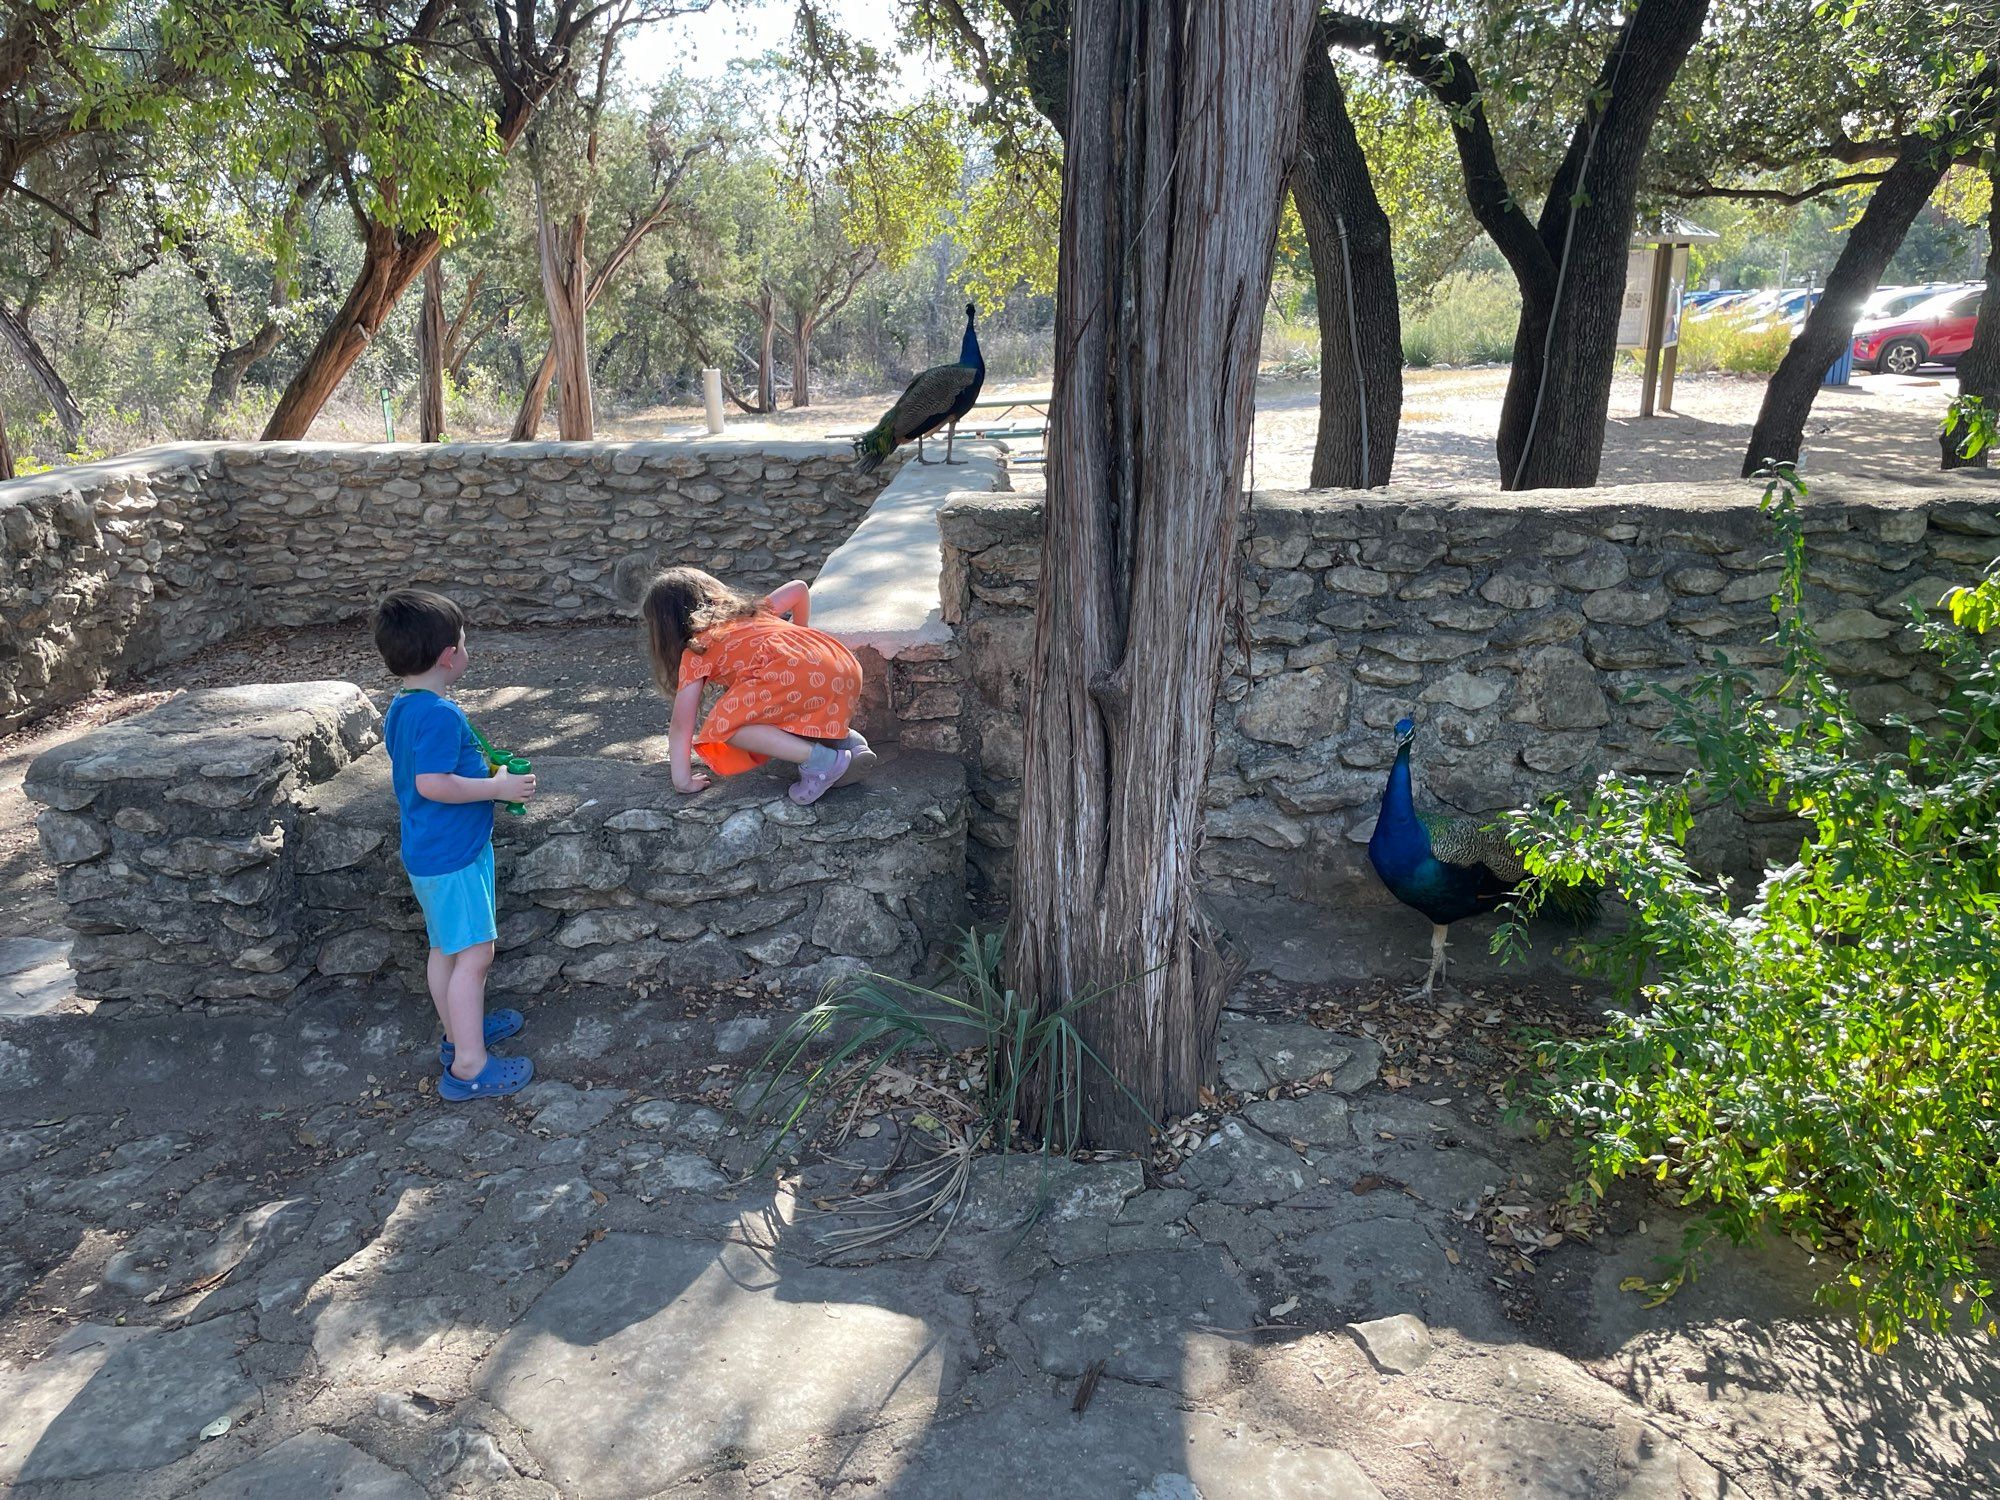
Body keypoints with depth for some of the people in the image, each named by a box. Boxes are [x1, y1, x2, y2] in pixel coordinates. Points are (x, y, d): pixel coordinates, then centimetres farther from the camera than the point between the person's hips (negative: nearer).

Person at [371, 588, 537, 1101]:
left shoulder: (401, 708, 8)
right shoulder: (440, 714, -24)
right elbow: (433, 783, -30)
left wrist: (483, 776, 19)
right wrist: (498, 788, -21)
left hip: (429, 851, 10)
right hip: (454, 854, -10)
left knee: (446, 949, 21)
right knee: (474, 954, -5)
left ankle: (459, 1032, 35)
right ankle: (468, 1066, -1)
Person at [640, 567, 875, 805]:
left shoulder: (694, 653, 14)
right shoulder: (748, 610, 32)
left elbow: (681, 727, 11)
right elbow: (799, 589, 36)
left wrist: (683, 781, 14)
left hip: (798, 673, -8)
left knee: (724, 726, -2)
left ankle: (821, 760, -14)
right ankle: (846, 738, 9)